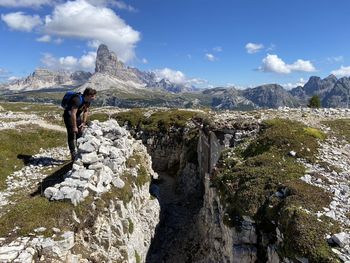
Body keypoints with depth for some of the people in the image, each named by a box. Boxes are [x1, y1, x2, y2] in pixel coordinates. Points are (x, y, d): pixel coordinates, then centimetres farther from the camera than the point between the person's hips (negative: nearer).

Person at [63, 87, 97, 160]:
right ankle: (74, 155, -7)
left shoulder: (88, 101, -7)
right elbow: (73, 114, -34)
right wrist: (74, 127, -30)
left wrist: (84, 122, 0)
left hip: (77, 116, 8)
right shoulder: (77, 100, -33)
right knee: (72, 135, -10)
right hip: (69, 116, -8)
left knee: (80, 135, 8)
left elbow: (86, 111, 7)